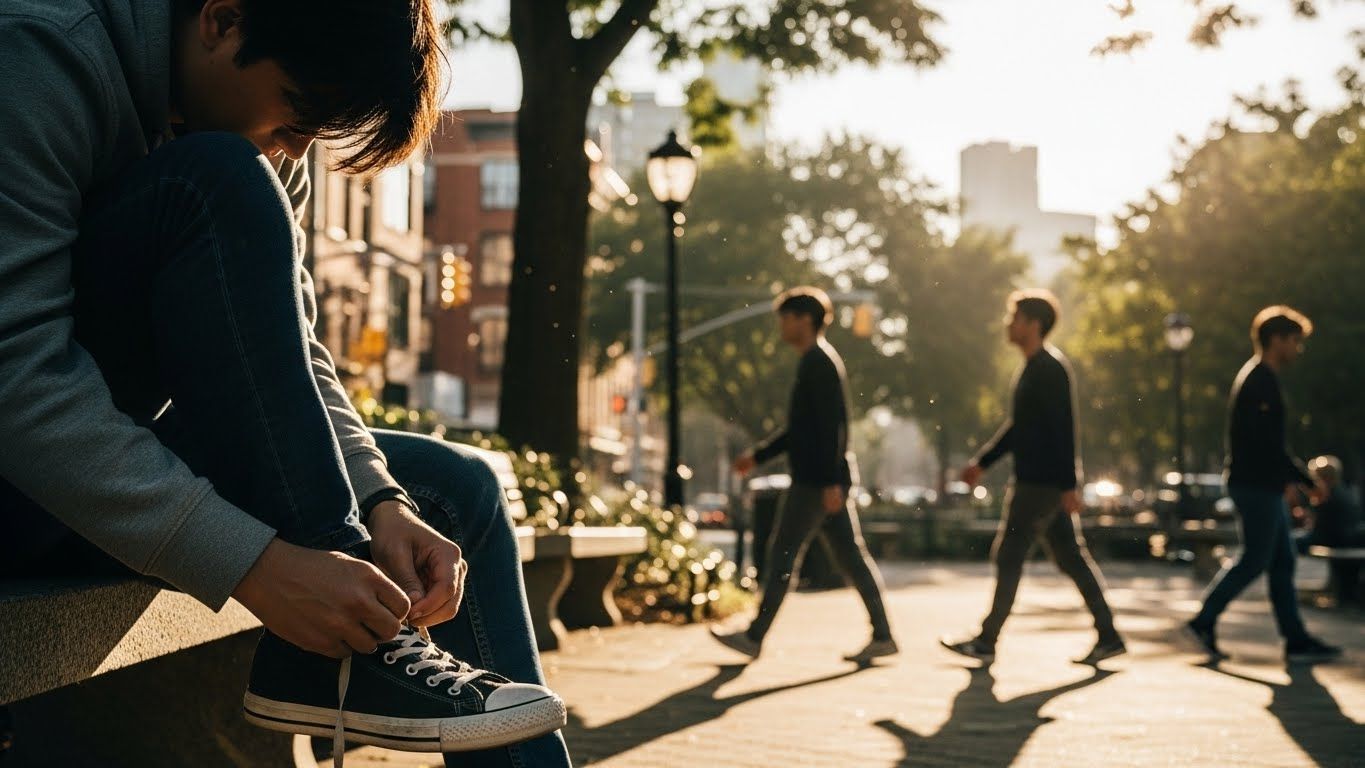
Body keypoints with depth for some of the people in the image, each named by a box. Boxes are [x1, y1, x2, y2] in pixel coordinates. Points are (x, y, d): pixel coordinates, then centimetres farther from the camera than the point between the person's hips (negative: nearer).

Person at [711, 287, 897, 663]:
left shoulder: (820, 363, -12)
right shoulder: (816, 363, 19)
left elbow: (831, 426, -20)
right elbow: (799, 429, 25)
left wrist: (831, 481, -24)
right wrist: (758, 456, 21)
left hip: (816, 480, -10)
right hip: (821, 479, 10)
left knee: (783, 553, -4)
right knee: (850, 555, 8)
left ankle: (755, 637, 2)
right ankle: (882, 636, 9)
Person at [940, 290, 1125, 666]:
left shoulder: (1051, 369, -15)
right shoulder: (1032, 367, 16)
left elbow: (1063, 430, -21)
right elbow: (1018, 425, 23)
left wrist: (1068, 485, -23)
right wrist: (982, 462, 23)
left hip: (1042, 481, -10)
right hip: (1033, 478, 10)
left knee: (1009, 554, -3)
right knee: (1071, 557, 10)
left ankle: (987, 641, 5)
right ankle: (1108, 637, 13)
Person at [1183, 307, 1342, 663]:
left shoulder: (1257, 376, 18)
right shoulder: (1261, 381, -14)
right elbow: (1270, 444, -20)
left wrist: (1286, 475, 17)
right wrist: (1306, 479, -13)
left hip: (1263, 486, 10)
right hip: (1257, 486, -10)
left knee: (1282, 561, 9)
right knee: (1255, 560, -6)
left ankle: (1296, 639, 12)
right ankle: (1203, 621, 0)